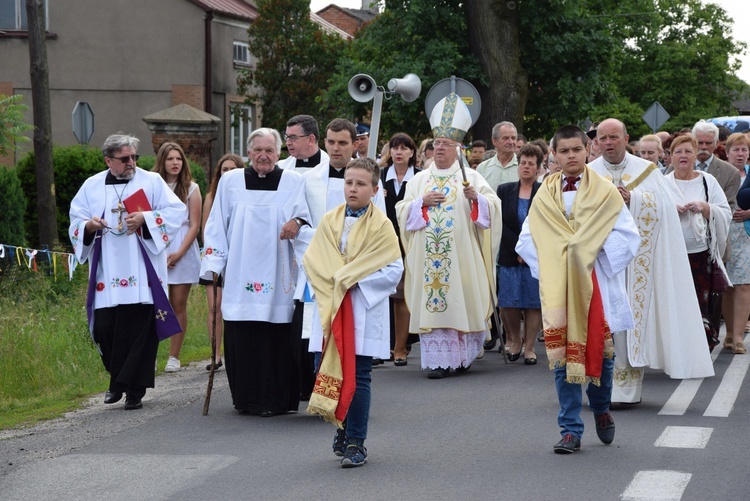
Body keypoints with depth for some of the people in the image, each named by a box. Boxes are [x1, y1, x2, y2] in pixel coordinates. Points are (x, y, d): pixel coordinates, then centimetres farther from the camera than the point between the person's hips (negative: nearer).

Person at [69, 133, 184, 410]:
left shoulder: (152, 181, 5)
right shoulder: (92, 186, 12)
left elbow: (175, 211, 0)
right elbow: (76, 222, 12)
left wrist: (145, 218, -14)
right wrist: (89, 226, -10)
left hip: (141, 275, -2)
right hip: (106, 276, 2)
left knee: (139, 330, -6)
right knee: (105, 328, -1)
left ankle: (134, 389, 3)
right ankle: (118, 380, 23)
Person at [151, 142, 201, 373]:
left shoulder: (191, 189, 6)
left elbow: (194, 225, 2)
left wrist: (179, 253, -8)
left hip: (183, 254, 0)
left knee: (179, 305, 1)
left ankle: (174, 356, 7)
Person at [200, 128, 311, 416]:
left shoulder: (294, 182, 8)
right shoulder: (230, 181, 10)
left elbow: (305, 216, 1)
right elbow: (217, 225, 11)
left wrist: (297, 223, -23)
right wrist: (214, 264, 4)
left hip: (278, 277, -1)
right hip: (240, 276, 1)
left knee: (277, 336, -5)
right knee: (241, 337, -2)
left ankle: (276, 399, 2)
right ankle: (247, 399, 7)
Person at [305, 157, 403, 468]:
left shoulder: (381, 225, -3)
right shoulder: (329, 221, 8)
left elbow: (393, 270, -7)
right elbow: (311, 260, 7)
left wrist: (352, 281, -13)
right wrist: (334, 283, -10)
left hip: (364, 309, -3)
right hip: (331, 308, 4)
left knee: (358, 376, -4)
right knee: (333, 372, 4)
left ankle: (356, 442, 0)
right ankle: (343, 431, 20)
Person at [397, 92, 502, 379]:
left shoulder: (470, 177, 7)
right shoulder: (420, 180, 14)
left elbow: (493, 205, -1)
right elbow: (402, 211, 9)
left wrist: (476, 198, -19)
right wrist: (422, 202, -7)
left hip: (461, 255, -2)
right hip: (428, 255, 2)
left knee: (460, 301, -2)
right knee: (431, 304, -4)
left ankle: (461, 356, 11)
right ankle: (437, 360, -3)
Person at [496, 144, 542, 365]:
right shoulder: (504, 191, 7)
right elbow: (500, 224, 4)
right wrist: (518, 249, -5)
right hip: (509, 256, 1)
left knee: (534, 303, -1)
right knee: (509, 303, -1)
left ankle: (529, 347, 6)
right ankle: (514, 340, 20)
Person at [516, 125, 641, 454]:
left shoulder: (604, 192, 4)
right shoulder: (545, 195, 10)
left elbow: (628, 236, -2)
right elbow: (526, 240, 11)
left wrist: (590, 255, -10)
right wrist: (546, 265, -4)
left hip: (594, 282, -1)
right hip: (558, 286, 1)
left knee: (599, 347, -1)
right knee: (563, 352, -3)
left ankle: (601, 409, 28)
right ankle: (571, 430, 0)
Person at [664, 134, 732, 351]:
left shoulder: (707, 181, 8)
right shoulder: (663, 184, 8)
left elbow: (726, 214, 4)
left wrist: (705, 208, -13)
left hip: (701, 255, 0)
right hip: (670, 255, 0)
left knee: (701, 305, -2)